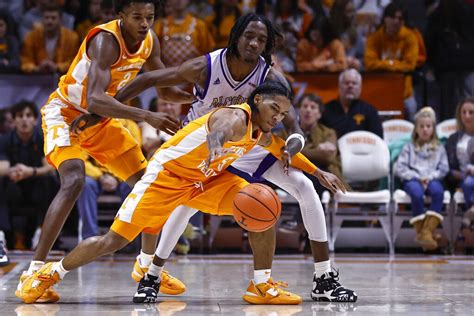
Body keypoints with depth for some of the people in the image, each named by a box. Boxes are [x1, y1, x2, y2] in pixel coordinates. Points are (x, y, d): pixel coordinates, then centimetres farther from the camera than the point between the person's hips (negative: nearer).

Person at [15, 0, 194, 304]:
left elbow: (166, 90, 5)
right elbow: (94, 99, -43)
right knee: (74, 182, -31)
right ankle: (33, 274, -29)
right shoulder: (106, 40, -31)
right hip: (66, 113, -8)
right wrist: (146, 116, -52)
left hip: (102, 119, 8)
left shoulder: (150, 40, -7)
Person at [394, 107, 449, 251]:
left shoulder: (439, 148, 20)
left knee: (438, 191, -36)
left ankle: (428, 230, -41)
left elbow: (444, 168, 10)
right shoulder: (409, 148, 16)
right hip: (413, 180, -1)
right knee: (417, 193, -38)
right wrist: (417, 177, -8)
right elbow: (399, 168, 6)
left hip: (432, 179, 1)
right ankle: (420, 231, -31)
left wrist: (429, 177, -8)